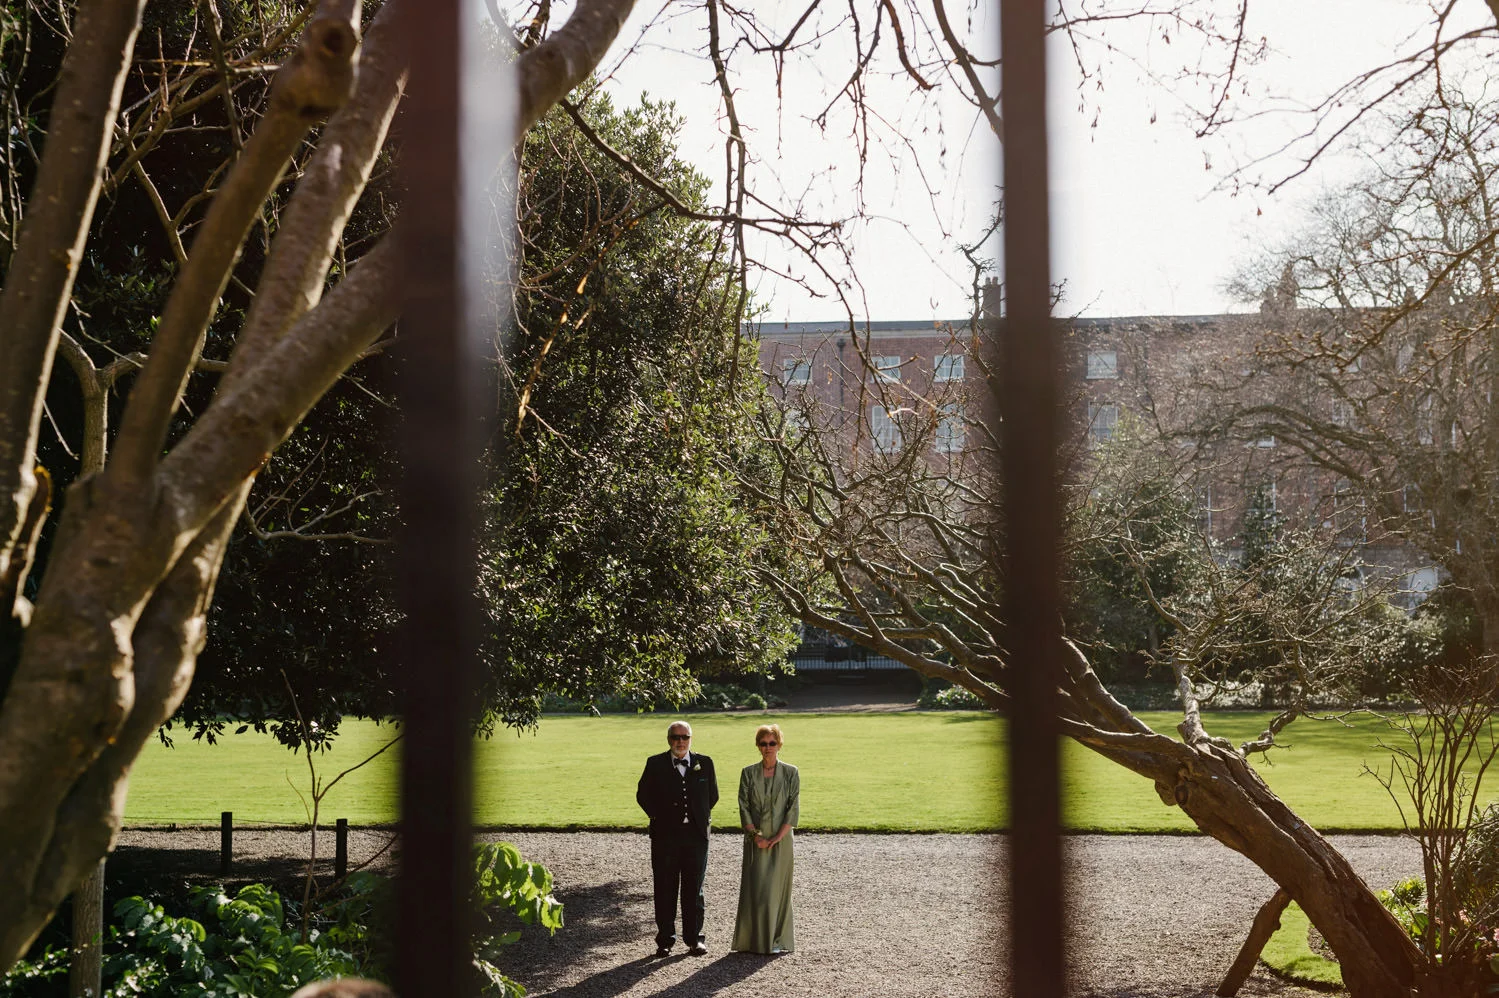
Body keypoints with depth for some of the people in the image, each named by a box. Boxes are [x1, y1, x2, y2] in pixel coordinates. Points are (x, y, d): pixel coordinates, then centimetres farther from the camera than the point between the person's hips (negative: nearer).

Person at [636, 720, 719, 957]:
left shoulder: (704, 763, 5)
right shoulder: (655, 764, 0)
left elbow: (713, 794, 13)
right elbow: (643, 795, 5)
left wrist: (703, 817, 7)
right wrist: (658, 817, 1)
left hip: (696, 834, 1)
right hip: (665, 835, -1)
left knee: (694, 888, 7)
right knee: (665, 889, 3)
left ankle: (694, 938, 14)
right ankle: (665, 940, 9)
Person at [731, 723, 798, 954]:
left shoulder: (790, 773, 1)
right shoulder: (748, 773, 4)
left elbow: (793, 807, -3)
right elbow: (744, 807, 1)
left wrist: (778, 837, -12)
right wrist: (756, 836, -9)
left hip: (781, 839, -1)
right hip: (755, 840, 1)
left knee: (777, 888, 1)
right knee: (754, 888, -2)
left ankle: (777, 940, 9)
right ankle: (755, 940, 5)